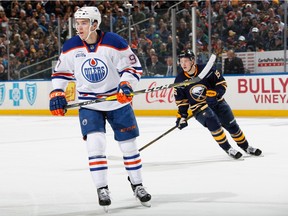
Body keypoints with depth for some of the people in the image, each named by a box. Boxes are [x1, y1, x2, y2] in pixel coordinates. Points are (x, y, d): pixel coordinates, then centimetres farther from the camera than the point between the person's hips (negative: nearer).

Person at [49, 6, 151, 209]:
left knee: (129, 144, 7)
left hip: (117, 101, -1)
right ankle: (102, 189, -3)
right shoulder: (71, 47, -6)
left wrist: (126, 85, -26)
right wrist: (57, 94, -3)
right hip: (89, 104, 1)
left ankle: (137, 184, 25)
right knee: (95, 143, -14)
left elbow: (133, 67, -10)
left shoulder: (115, 43, -16)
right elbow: (61, 71, 7)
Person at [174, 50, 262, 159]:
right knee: (212, 122, -27)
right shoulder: (180, 80, -8)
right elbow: (181, 100, 2)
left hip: (216, 102, 1)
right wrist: (181, 116, -5)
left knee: (232, 125, 3)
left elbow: (221, 82, -6)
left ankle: (246, 147, 25)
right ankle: (228, 149, -15)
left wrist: (214, 94, -21)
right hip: (198, 107, -1)